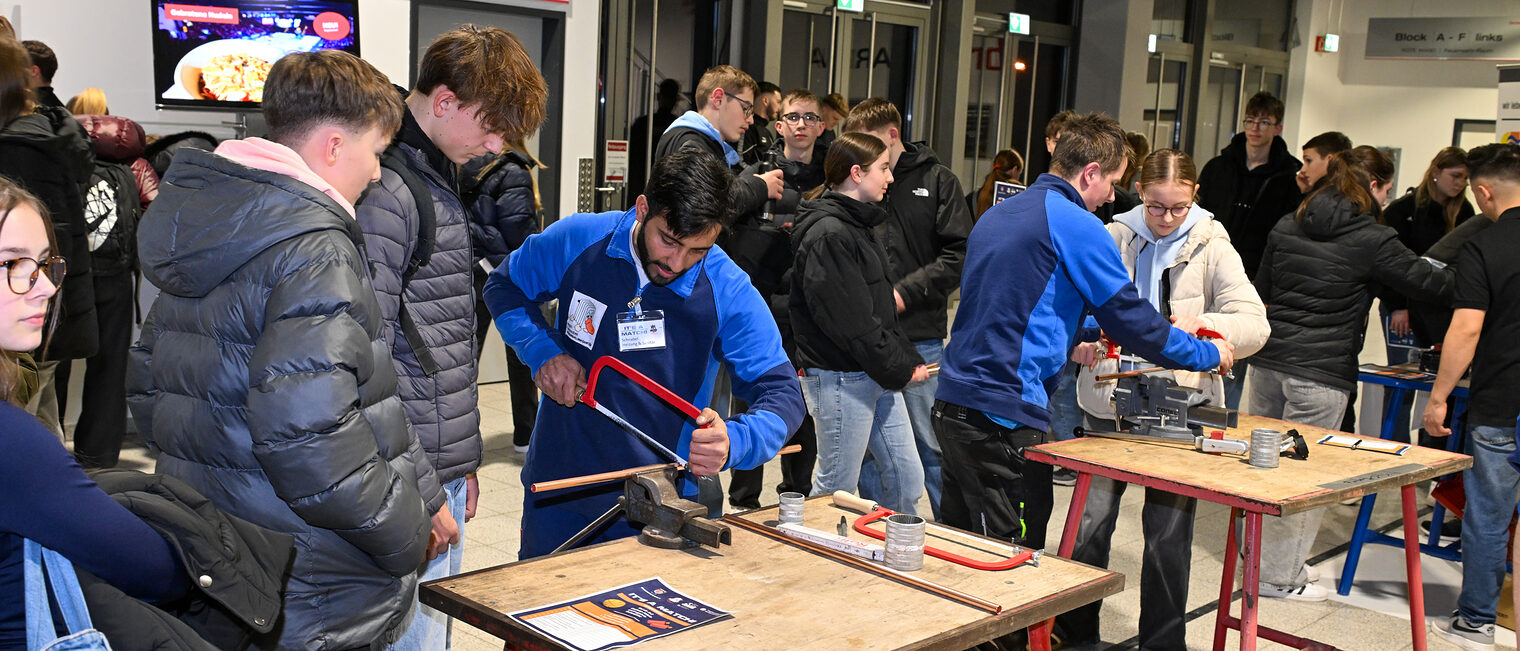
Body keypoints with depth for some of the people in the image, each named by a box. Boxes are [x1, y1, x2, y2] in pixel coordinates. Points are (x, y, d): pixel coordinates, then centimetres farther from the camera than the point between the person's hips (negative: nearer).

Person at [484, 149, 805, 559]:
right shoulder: (577, 241, -12)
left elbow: (781, 393, -15)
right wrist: (542, 352, -13)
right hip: (557, 491, 2)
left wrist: (733, 442, -37)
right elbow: (505, 287, 6)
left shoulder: (729, 293, -16)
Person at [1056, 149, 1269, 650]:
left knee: (1168, 532, 4)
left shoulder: (1212, 247, 0)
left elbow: (1255, 325, -7)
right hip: (1111, 401, 1)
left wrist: (1199, 324, -27)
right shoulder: (1113, 238, 3)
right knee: (1090, 523, 5)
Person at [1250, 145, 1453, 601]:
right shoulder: (1370, 240, -9)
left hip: (1268, 360, 7)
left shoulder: (1286, 227, 9)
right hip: (1321, 372, -7)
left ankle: (1259, 555, 31)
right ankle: (1277, 577, 10)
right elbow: (1427, 282, -1)